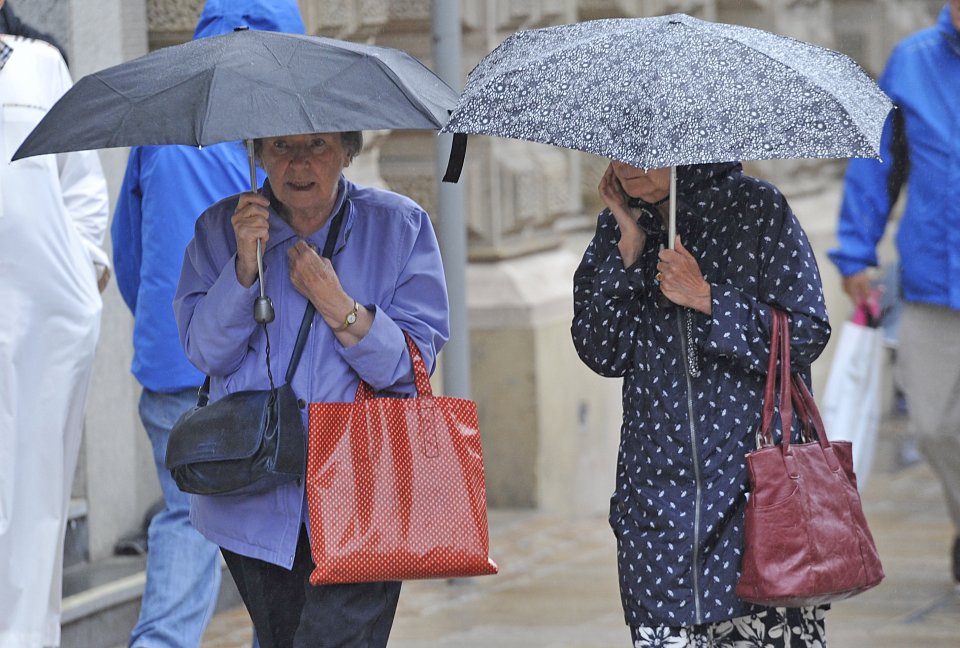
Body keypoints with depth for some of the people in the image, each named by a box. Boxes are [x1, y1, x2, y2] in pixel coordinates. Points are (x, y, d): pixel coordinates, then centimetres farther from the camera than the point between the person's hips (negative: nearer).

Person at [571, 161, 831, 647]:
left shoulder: (757, 209, -1)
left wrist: (708, 298, -13)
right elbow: (601, 352, 3)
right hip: (659, 483, 3)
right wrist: (629, 248, -5)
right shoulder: (618, 225, 10)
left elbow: (806, 333, -5)